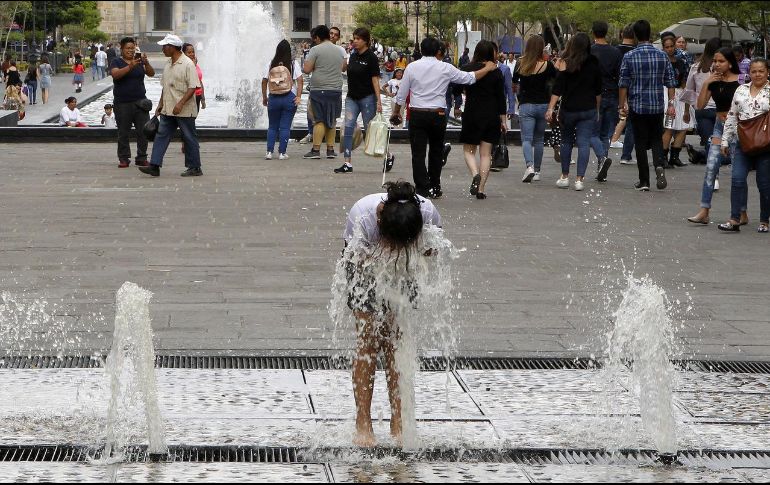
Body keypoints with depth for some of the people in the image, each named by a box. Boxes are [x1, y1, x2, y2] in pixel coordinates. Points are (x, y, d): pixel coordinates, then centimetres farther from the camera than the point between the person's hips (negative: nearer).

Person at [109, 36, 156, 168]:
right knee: (123, 133, 2)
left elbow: (151, 74, -1)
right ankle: (124, 158, 9)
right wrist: (130, 66, -30)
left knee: (143, 131, -1)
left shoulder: (140, 61, 10)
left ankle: (141, 158, 6)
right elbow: (115, 74, -18)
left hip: (140, 102, 3)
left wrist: (146, 63, -21)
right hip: (122, 104, -3)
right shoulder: (117, 62, 1)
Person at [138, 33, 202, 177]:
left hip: (184, 111, -8)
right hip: (168, 110, 8)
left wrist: (180, 104, -24)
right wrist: (161, 104, 18)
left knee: (189, 139, 2)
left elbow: (193, 87, -18)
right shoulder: (168, 63, 13)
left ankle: (195, 168, 11)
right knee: (161, 136, 1)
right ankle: (154, 166, 0)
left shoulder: (187, 64, -14)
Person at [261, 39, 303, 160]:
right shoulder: (294, 64, -4)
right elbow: (299, 81, -10)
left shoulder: (271, 65, 0)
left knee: (272, 126, 12)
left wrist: (264, 97, 11)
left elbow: (264, 82, 2)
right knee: (285, 127, 4)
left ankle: (269, 151, 4)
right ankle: (282, 153, 2)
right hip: (289, 99, -1)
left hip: (273, 98, 1)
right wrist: (298, 97, -11)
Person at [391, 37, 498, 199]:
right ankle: (435, 188, 22)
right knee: (436, 152, 16)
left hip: (417, 114, -1)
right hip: (438, 114, 1)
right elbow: (470, 78, 5)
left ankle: (423, 189, -8)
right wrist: (487, 69, 21)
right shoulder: (445, 68, -2)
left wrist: (396, 112, 21)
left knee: (418, 153, 0)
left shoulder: (412, 67, 0)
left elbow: (401, 94, 5)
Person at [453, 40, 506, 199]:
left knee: (468, 150, 11)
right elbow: (501, 98, 0)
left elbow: (456, 89, 0)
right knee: (486, 153, 6)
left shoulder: (466, 69, -6)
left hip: (471, 115, -1)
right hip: (491, 116, 1)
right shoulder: (496, 72, -3)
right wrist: (503, 120, 6)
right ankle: (481, 188, 2)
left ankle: (475, 174, -17)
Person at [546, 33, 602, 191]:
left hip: (569, 108, -1)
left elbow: (558, 88, -11)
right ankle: (579, 179, -6)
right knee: (584, 143, 0)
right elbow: (598, 90, 10)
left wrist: (550, 108, -9)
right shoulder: (594, 64, 2)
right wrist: (597, 110, 21)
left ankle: (565, 177, 19)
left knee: (566, 142, 14)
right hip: (589, 110, 1)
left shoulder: (566, 63, -7)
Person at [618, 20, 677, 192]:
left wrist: (622, 105, 3)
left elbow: (623, 84, -4)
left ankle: (644, 181, 7)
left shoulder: (629, 57, -6)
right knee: (657, 140, 13)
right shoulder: (662, 56, 1)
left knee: (641, 143, 5)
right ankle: (659, 166, -14)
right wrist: (671, 103, 7)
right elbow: (670, 82, 1)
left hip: (637, 106, -2)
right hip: (657, 106, 2)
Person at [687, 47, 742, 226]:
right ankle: (704, 212, -3)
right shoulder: (714, 81, 6)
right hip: (720, 126, 5)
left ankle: (742, 213, 11)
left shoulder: (740, 81, -10)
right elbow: (700, 105, 2)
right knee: (711, 167, -3)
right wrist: (706, 84, -7)